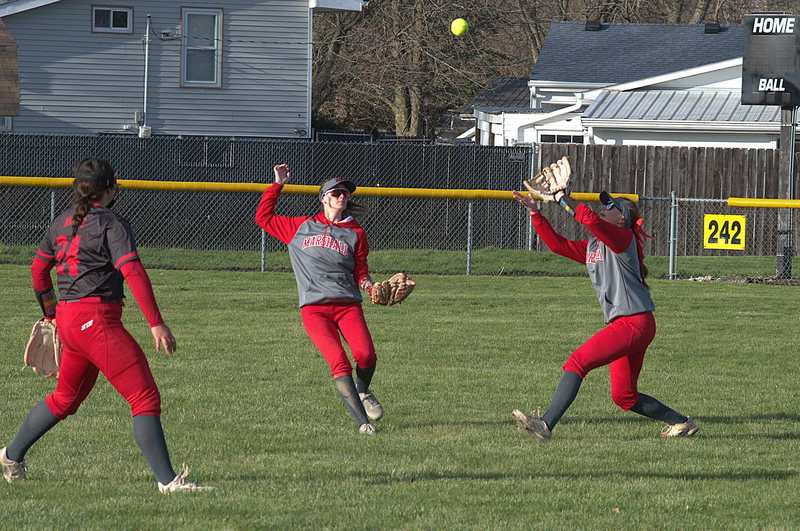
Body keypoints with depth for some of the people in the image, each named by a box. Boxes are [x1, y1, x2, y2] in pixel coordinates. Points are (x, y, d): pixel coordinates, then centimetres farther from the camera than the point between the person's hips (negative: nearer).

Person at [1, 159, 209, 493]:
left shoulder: (63, 223, 14)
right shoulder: (111, 224, -9)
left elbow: (38, 268, 25)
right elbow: (133, 272, -20)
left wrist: (51, 313, 39)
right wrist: (156, 323, -23)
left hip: (68, 317, 8)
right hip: (97, 320, -8)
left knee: (66, 397, 27)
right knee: (145, 398, -9)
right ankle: (167, 480, -17)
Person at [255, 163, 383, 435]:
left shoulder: (355, 233, 18)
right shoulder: (301, 227, 17)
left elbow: (360, 272, 17)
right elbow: (264, 217, 22)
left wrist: (368, 284, -5)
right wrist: (278, 184, 20)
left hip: (348, 304, 1)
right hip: (314, 308, -1)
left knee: (366, 355, -21)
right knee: (339, 362, -20)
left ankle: (362, 390, 13)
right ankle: (362, 422, -19)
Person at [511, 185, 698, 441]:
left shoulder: (623, 237, -7)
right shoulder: (592, 247, 19)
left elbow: (589, 219, -23)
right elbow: (556, 243, 18)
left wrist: (561, 197, -11)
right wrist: (535, 212, 10)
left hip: (635, 322, -10)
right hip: (621, 323, 10)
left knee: (577, 362, -19)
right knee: (624, 397, 12)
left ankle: (546, 424, -24)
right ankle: (680, 422, 23)